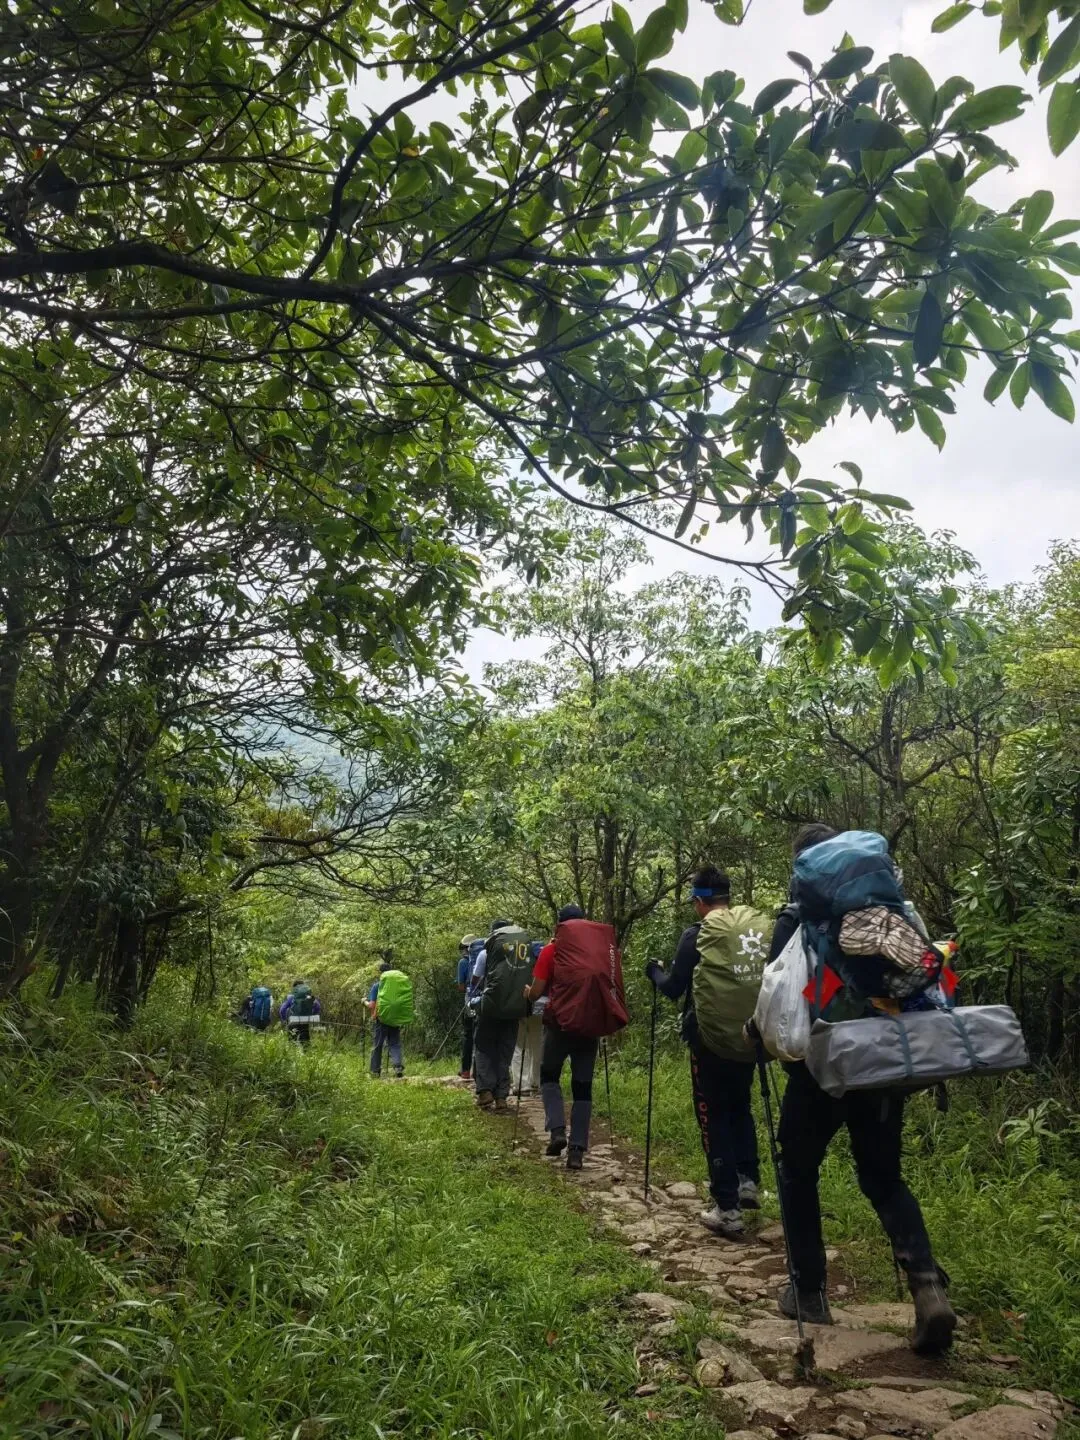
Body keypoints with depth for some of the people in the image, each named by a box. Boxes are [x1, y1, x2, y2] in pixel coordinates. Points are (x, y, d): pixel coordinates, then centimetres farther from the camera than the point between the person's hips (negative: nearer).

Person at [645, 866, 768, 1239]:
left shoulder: (697, 935, -12)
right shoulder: (761, 929, 1)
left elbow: (674, 989, -8)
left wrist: (655, 972, 11)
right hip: (749, 1037, 5)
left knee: (715, 1118, 4)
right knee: (740, 1108, 25)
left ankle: (728, 1210, 4)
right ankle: (748, 1181, 18)